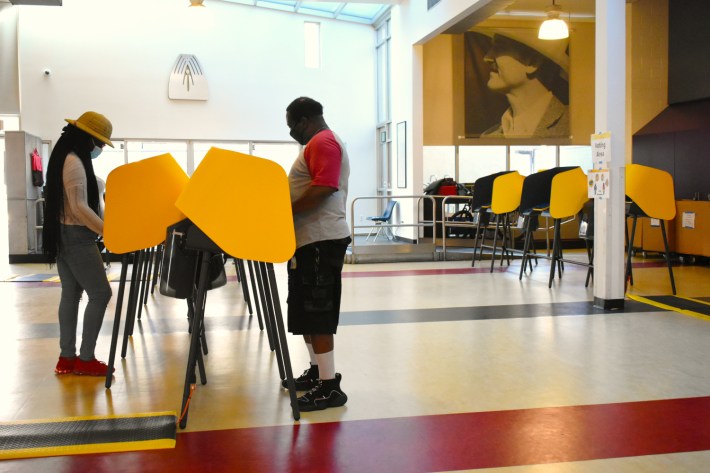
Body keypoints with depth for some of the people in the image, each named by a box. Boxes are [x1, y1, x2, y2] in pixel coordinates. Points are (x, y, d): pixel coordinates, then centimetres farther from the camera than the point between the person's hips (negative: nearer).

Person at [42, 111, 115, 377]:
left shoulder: (65, 158, 14)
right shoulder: (75, 162, -17)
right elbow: (79, 208, -24)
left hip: (64, 235, 10)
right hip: (75, 237, -10)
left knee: (71, 293, 10)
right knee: (100, 293, -6)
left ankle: (67, 357, 13)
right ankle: (85, 359, -1)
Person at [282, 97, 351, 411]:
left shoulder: (323, 142, -12)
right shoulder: (317, 144, 23)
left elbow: (322, 189, -24)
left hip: (321, 240, -11)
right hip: (309, 239, 11)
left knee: (316, 313, -9)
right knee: (305, 311, 15)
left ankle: (329, 386, -5)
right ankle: (317, 371, 25)